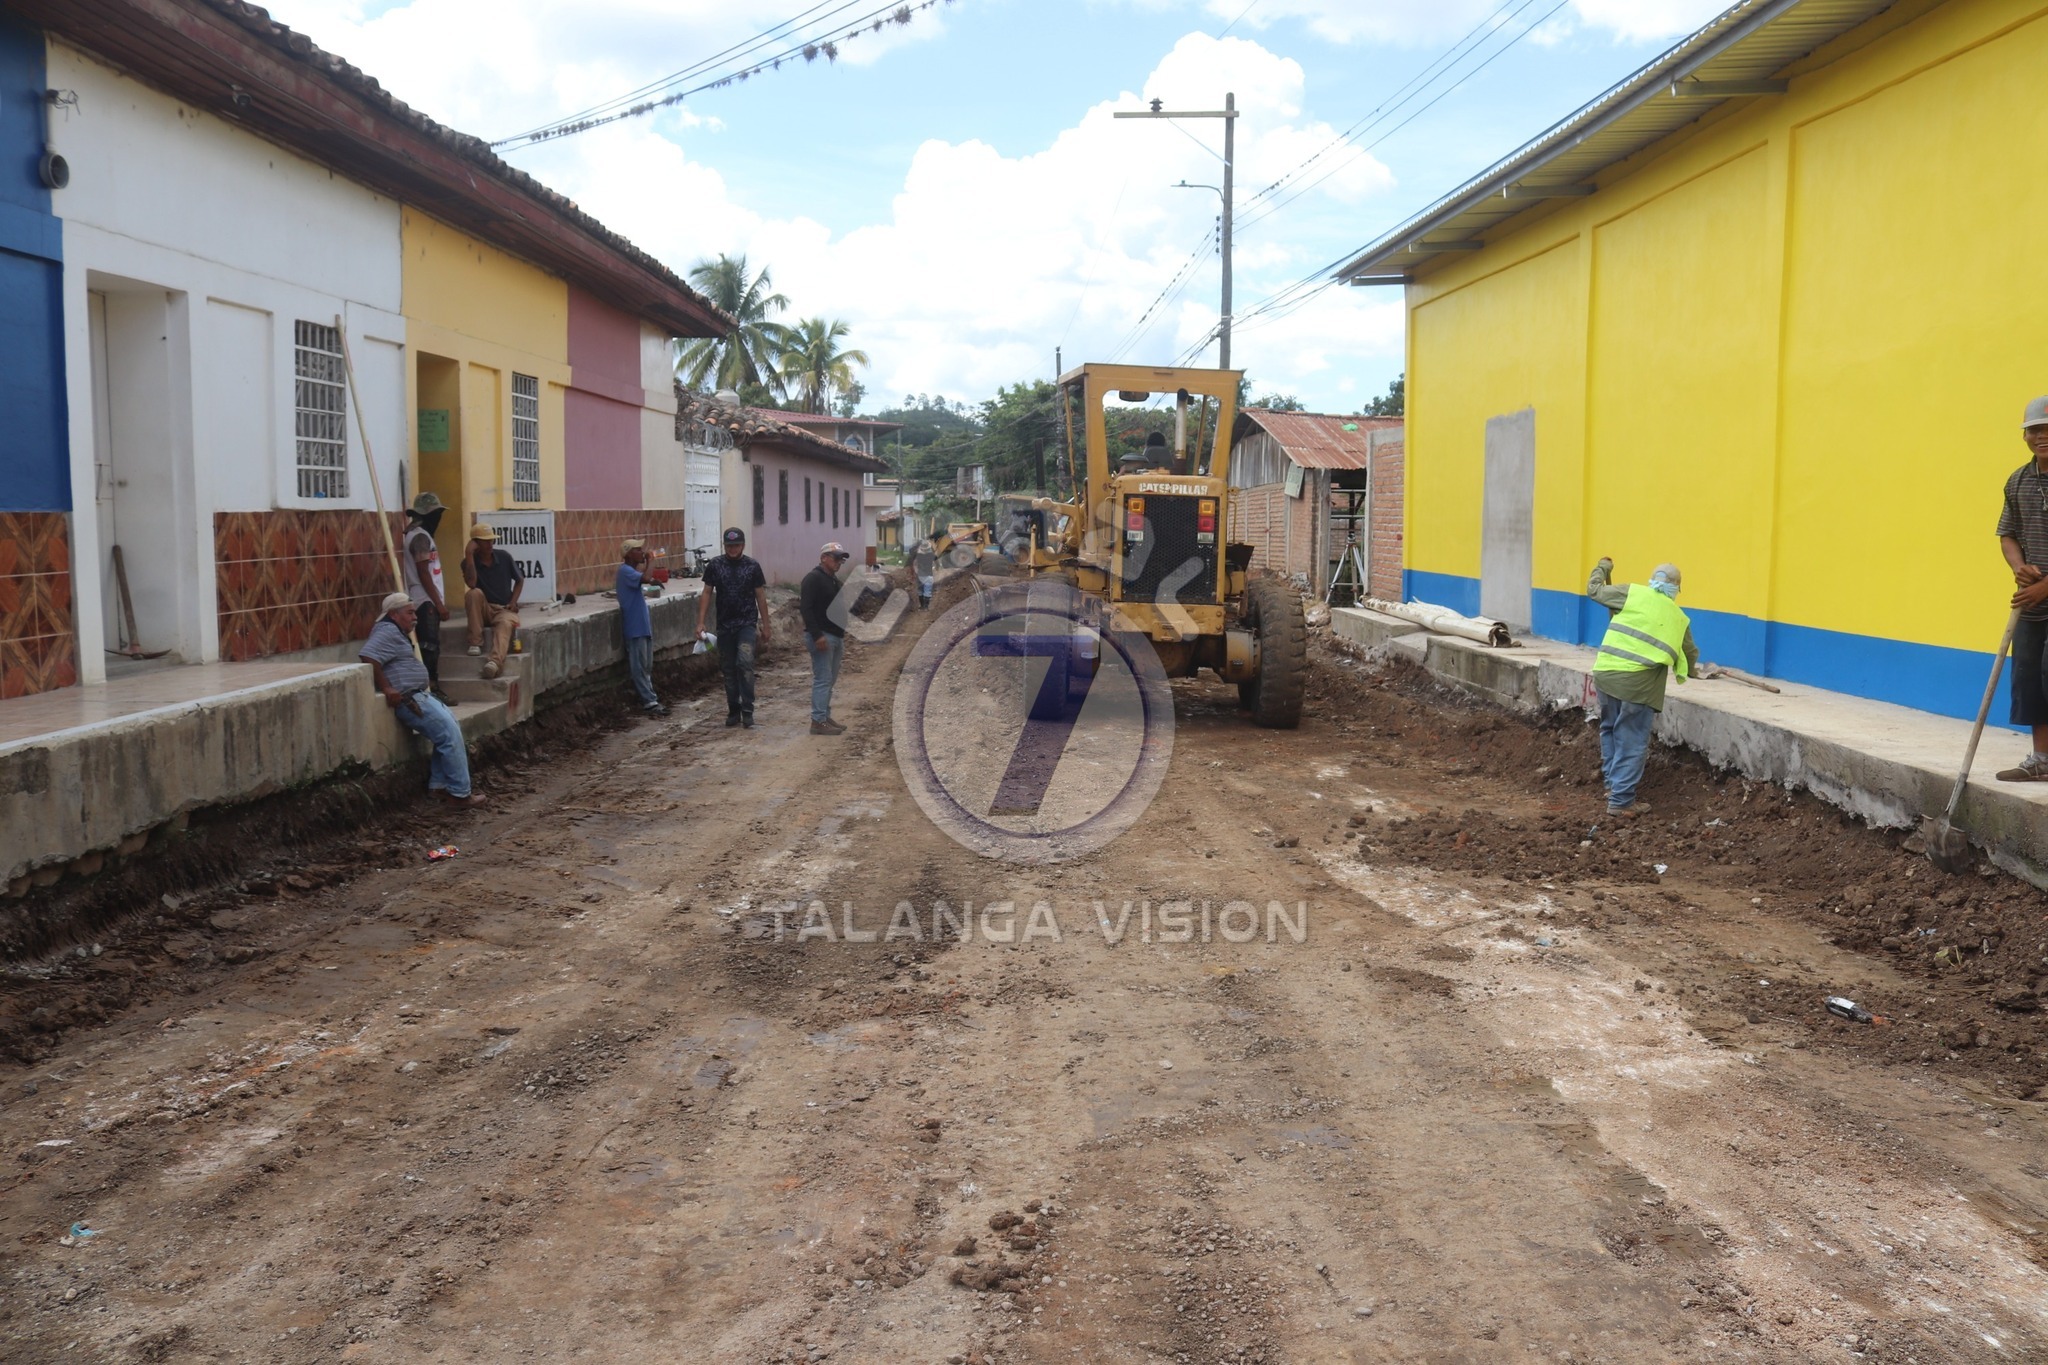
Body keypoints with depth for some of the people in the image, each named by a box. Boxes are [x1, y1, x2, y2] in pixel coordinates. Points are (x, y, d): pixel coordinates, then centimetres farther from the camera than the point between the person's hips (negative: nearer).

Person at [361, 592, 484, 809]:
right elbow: (368, 657, -28)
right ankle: (460, 794, -11)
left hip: (418, 694, 11)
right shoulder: (388, 631, -13)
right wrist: (387, 688, -24)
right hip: (408, 699, -11)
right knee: (450, 733, -14)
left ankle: (439, 783, 10)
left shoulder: (395, 632, 21)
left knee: (452, 725, 13)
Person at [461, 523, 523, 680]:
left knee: (505, 624, -36)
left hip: (505, 608, -1)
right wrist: (469, 555, -23)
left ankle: (495, 661, -65)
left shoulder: (504, 557, 0)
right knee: (474, 593, -31)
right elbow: (471, 583, -25)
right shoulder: (470, 562, -5)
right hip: (483, 609, 1)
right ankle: (476, 643, -24)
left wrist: (513, 601, -4)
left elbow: (520, 580, 12)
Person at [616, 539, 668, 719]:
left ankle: (648, 694, 21)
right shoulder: (625, 571, -14)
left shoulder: (631, 570, 16)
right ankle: (649, 701, -6)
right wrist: (648, 561, -14)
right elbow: (646, 578, -28)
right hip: (635, 625, -10)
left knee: (646, 665, 14)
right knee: (640, 665, -6)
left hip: (642, 623, 10)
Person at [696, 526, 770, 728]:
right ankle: (733, 711, 19)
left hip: (747, 624, -2)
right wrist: (701, 622, -4)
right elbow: (707, 594, 4)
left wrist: (765, 626, 5)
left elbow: (760, 596, 5)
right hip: (724, 625, 2)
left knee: (745, 663, -18)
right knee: (729, 669, 8)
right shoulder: (714, 566, 2)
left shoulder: (752, 566, 0)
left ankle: (747, 711, -13)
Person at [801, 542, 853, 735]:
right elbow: (806, 608, -20)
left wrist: (842, 634, 21)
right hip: (821, 637, -10)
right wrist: (817, 635, -25)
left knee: (830, 680, 12)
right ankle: (818, 721, -8)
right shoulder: (813, 578, -12)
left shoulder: (834, 580, 19)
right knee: (823, 679, -10)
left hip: (836, 637, 10)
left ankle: (825, 717, 19)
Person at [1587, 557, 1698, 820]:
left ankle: (1613, 784, 28)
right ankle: (1621, 802, 0)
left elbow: (1594, 590, 15)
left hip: (1605, 672, 2)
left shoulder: (1633, 592, 9)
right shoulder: (1679, 618, 16)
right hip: (1639, 682, -2)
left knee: (1610, 730, 22)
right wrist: (1687, 671, 53)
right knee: (1632, 743, 1)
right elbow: (1691, 653, 30)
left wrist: (1603, 568, 35)